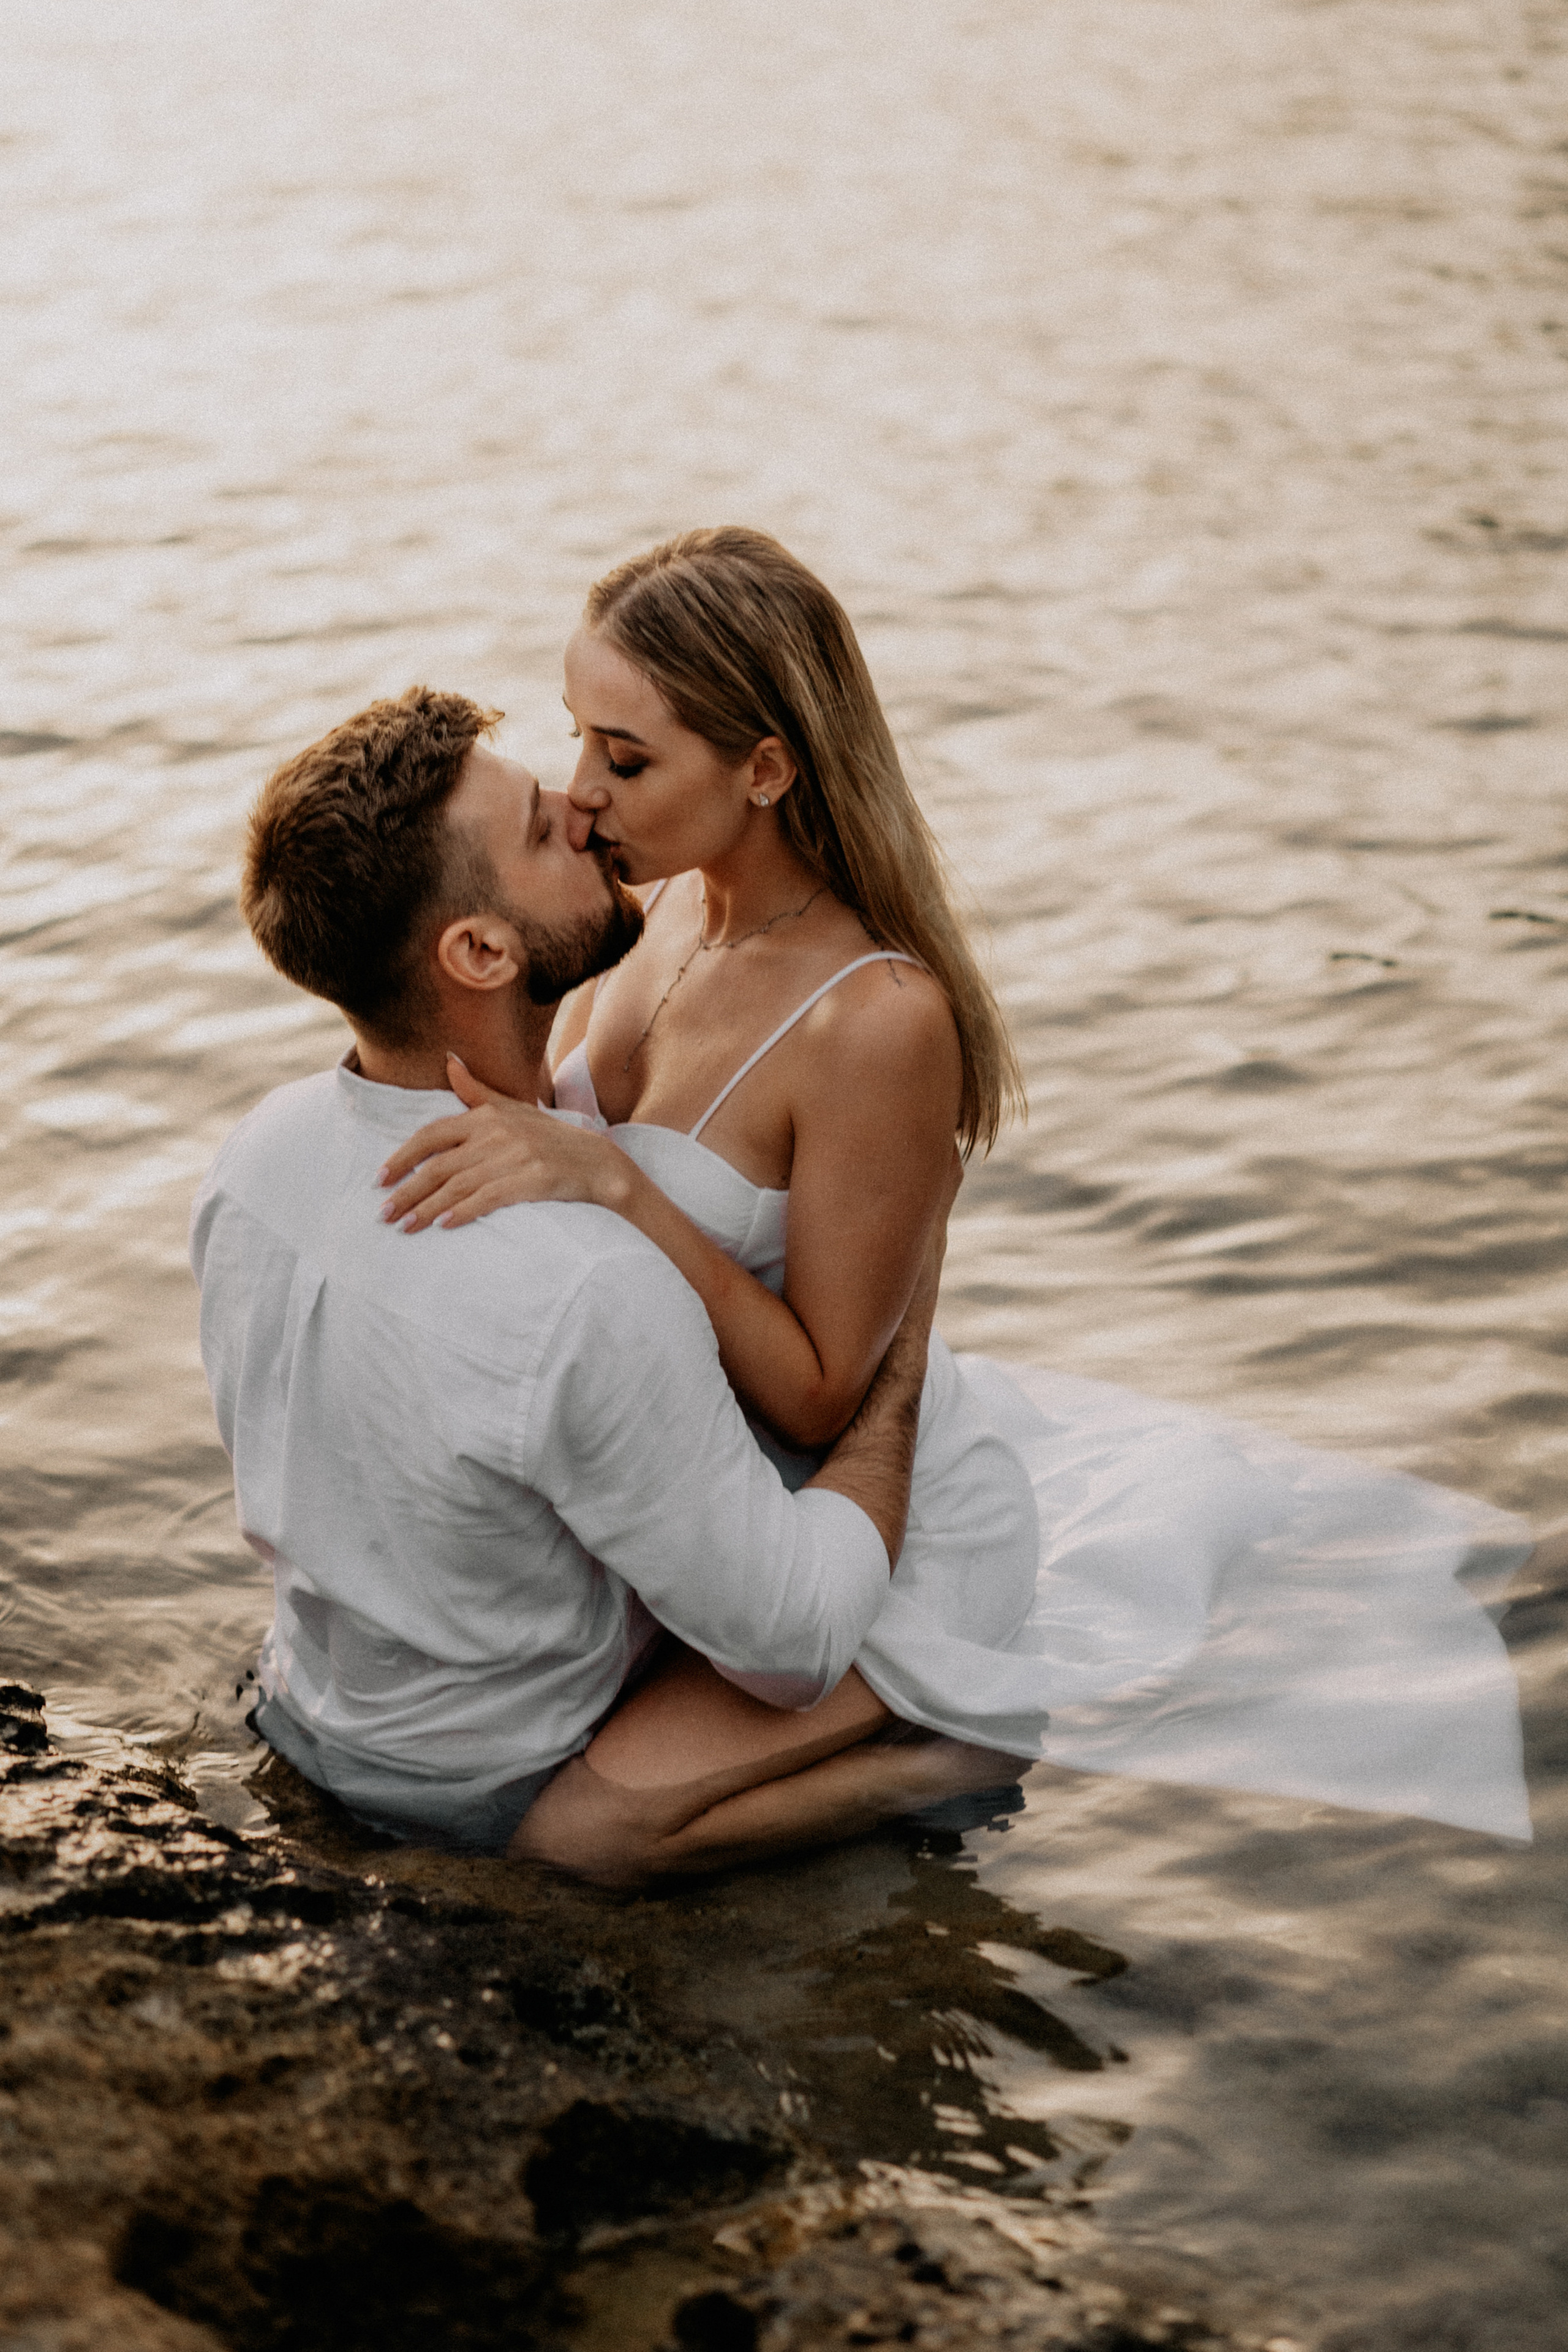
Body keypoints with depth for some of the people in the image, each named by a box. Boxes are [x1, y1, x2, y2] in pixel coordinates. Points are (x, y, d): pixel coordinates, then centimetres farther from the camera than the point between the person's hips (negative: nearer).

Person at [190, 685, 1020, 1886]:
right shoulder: (595, 1294, -38)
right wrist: (906, 1336, -13)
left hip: (315, 1699, 7)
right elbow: (795, 1641, -25)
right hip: (492, 1785, -6)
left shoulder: (265, 1146, -13)